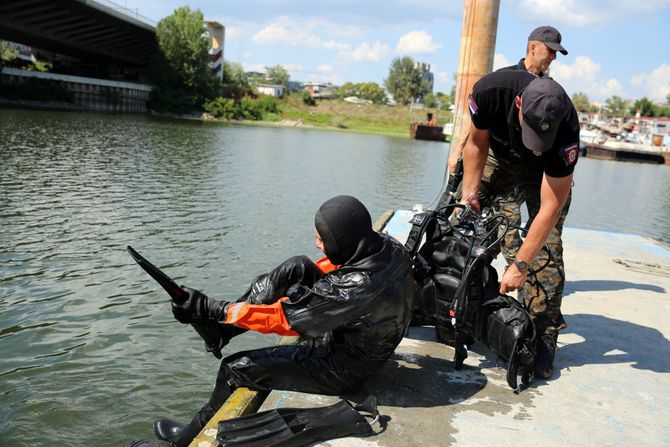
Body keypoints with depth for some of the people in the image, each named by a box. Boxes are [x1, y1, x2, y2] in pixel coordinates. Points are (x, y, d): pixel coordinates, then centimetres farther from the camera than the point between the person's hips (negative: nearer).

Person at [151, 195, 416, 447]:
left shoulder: (357, 287, -38)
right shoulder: (387, 245, -14)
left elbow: (282, 316, -31)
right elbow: (331, 267, 4)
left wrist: (209, 310, -23)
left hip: (342, 367, -8)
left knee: (235, 368, 0)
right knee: (297, 268, 0)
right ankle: (223, 326, 9)